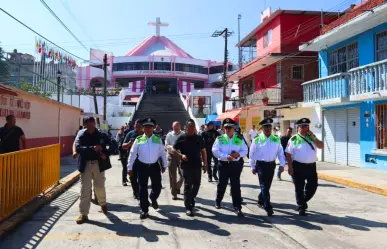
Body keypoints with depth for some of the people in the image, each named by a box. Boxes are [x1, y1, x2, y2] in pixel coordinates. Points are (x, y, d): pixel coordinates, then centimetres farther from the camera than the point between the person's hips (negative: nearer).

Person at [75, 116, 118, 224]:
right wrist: (92, 148, -29)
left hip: (98, 164, 0)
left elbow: (114, 143, -7)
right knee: (85, 189, 0)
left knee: (100, 187, 10)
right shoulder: (81, 136, -2)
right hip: (86, 165, 0)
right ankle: (83, 214, 10)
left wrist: (106, 154, -21)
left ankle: (103, 203, 40)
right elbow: (78, 148, -17)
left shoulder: (102, 135, -1)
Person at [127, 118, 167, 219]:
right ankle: (144, 210, 18)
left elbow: (162, 153, 5)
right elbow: (132, 154, -3)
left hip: (155, 166, 1)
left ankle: (153, 199, 41)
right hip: (142, 166, -1)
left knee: (157, 186, 7)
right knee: (143, 189, 5)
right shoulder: (138, 140, -5)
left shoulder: (158, 139, -2)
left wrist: (164, 165, 9)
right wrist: (130, 167, -3)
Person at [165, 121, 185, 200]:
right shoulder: (169, 135, 3)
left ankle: (177, 187, 32)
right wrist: (171, 147, -21)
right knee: (172, 176, 4)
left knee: (183, 175, 2)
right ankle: (174, 193, 16)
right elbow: (166, 146, -1)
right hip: (172, 156, 1)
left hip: (181, 156, 0)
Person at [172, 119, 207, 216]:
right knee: (188, 186, 1)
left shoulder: (199, 138, 7)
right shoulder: (181, 138, -1)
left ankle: (191, 199, 36)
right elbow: (174, 150, 2)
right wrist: (181, 155, -16)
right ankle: (188, 207, 8)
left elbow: (203, 152, 11)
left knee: (197, 184, 9)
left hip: (197, 165, 3)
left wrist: (205, 164, 7)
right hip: (186, 165, -3)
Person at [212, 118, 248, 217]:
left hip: (235, 165, 1)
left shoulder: (239, 139, 5)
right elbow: (215, 151, -10)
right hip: (223, 164, 0)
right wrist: (226, 156, -20)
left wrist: (238, 154, -14)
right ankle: (218, 202, 35)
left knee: (236, 186, 0)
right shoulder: (220, 139, -1)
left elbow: (245, 151, 7)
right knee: (222, 184, 12)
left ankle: (237, 207, 6)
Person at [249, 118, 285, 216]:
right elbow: (252, 154, -1)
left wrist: (282, 164, -6)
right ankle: (268, 207, -3)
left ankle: (261, 200, 37)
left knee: (267, 186, 16)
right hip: (261, 164, -4)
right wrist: (253, 167, 1)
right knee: (264, 186, -6)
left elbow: (280, 152, 4)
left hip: (271, 165, 4)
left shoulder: (276, 139, 3)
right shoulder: (257, 140, -6)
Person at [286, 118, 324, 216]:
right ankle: (301, 207, 19)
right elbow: (288, 154, -9)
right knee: (299, 188, 4)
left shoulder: (312, 137, 11)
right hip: (298, 166, -5)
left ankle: (303, 201, 34)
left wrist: (313, 138, -8)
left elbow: (321, 146, 5)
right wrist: (290, 167, -14)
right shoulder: (294, 139, -7)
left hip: (311, 166, 5)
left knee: (313, 186, 9)